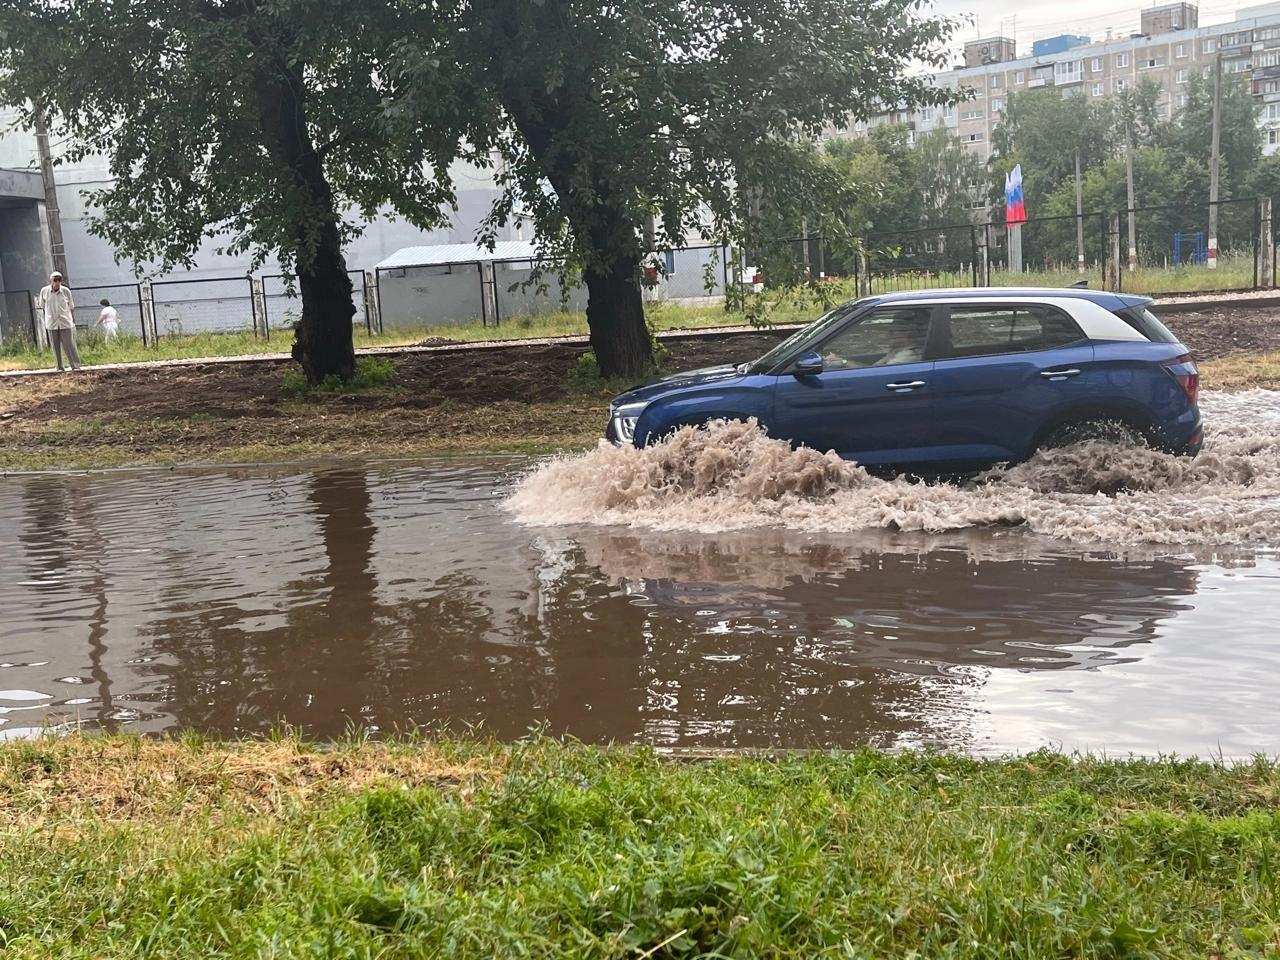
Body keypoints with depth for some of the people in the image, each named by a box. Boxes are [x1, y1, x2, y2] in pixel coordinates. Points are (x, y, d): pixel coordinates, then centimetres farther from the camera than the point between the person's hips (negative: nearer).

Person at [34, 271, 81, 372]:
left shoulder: (66, 291, -2)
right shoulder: (44, 291, -1)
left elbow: (71, 307, 8)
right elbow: (42, 306, 16)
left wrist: (73, 321, 9)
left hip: (66, 323, -1)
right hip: (52, 324, 1)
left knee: (69, 346, -3)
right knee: (56, 347, 4)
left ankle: (76, 366, 0)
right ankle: (60, 367, 12)